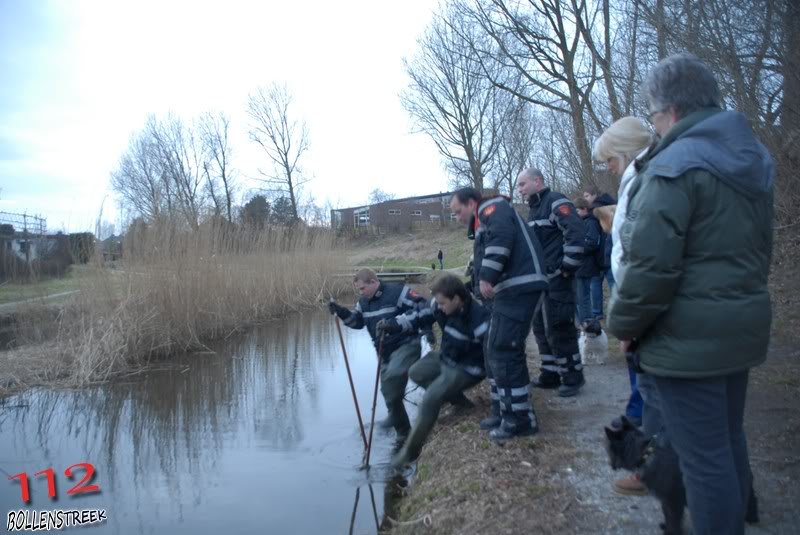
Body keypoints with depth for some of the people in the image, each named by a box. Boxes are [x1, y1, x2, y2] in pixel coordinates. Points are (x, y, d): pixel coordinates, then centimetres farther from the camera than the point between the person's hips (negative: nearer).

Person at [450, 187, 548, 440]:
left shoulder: (491, 207, -1)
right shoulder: (485, 221, 29)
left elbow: (502, 237, -22)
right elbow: (482, 259, 29)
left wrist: (487, 277, -25)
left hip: (520, 287, -11)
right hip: (512, 289, 11)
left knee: (504, 352, -10)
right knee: (496, 351, 14)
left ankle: (521, 419, -2)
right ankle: (503, 410, 23)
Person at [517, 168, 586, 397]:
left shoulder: (556, 202, -10)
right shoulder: (534, 210, 19)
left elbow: (575, 233, -22)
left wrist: (568, 268, -20)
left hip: (557, 280, -10)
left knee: (558, 330, -4)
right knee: (542, 328, 13)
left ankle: (573, 376, 10)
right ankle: (551, 373, 24)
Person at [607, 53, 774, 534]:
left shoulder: (674, 166, -18)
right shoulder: (754, 157, 12)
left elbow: (652, 264, -23)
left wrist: (624, 323, -9)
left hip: (690, 334, -10)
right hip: (743, 324, 10)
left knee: (703, 454, 1)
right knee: (729, 439, 22)